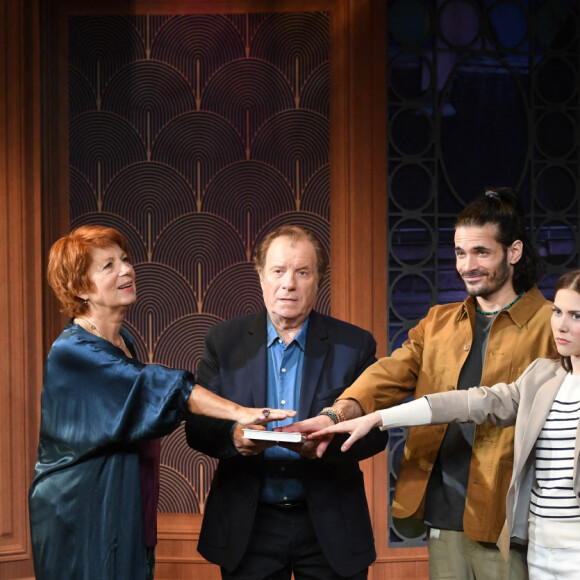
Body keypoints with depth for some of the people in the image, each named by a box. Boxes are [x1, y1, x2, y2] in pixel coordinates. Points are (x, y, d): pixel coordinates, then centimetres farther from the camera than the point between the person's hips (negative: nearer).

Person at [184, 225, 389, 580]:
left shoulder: (354, 345, -1)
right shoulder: (224, 341, 2)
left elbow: (376, 432, -4)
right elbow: (197, 428, -1)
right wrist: (233, 437, -23)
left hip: (330, 526, 0)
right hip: (248, 525, 1)